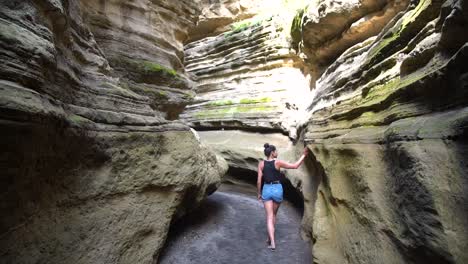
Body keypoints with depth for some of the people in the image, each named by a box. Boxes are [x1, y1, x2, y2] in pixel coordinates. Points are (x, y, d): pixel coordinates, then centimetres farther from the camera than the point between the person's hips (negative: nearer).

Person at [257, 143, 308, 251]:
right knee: (274, 214, 20)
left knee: (269, 217, 4)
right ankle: (270, 238, 32)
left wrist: (259, 193, 8)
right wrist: (304, 155, 1)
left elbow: (259, 181, -4)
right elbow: (295, 166, -8)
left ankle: (272, 242, -6)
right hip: (277, 189, 0)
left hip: (267, 190, 1)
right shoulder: (278, 162, -11)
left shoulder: (261, 163, -4)